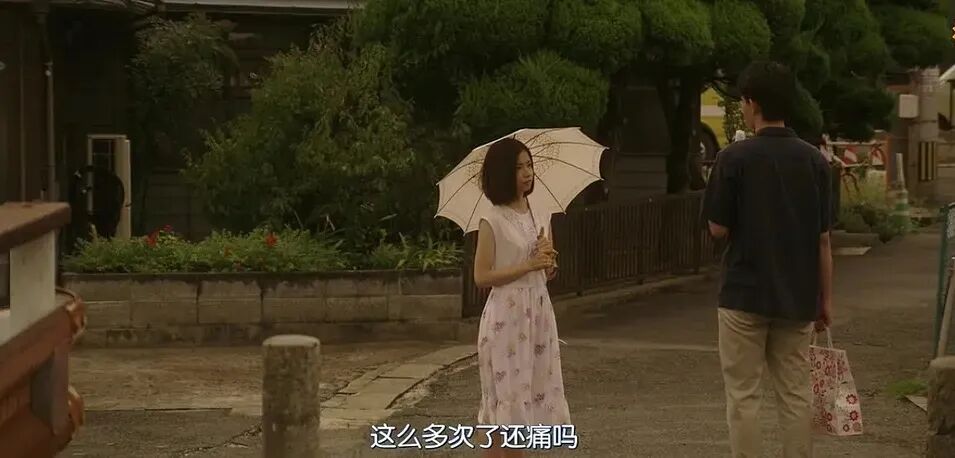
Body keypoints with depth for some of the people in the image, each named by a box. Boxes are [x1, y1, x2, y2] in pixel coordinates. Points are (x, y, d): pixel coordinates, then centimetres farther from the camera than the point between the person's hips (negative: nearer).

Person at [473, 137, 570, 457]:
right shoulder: (493, 220, -9)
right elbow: (481, 277, -13)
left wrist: (549, 261, -7)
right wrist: (528, 264, -17)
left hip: (539, 313, 6)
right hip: (507, 316, -6)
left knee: (533, 391, 8)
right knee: (508, 396, -2)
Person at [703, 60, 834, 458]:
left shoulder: (735, 158, -10)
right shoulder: (815, 160, 2)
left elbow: (718, 228, -5)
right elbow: (823, 239, 4)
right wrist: (825, 298, 11)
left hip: (745, 294, -4)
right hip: (797, 297, 4)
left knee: (743, 395, 5)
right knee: (795, 395, 10)